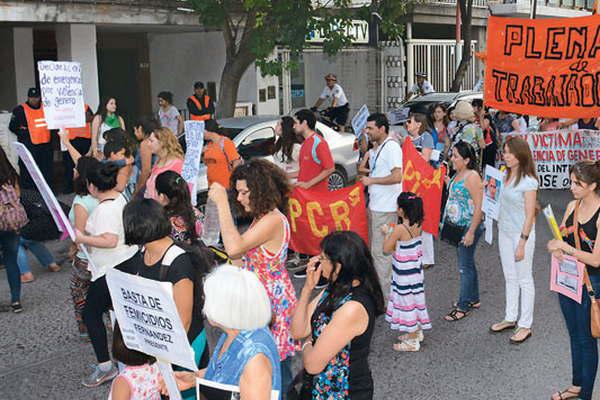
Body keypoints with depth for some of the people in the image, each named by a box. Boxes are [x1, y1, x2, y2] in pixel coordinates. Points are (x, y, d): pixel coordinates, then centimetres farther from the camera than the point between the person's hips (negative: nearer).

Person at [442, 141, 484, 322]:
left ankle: (464, 306, 6)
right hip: (458, 226, 9)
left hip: (469, 226, -9)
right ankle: (473, 299, 31)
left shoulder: (472, 177, -19)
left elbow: (478, 207, -21)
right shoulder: (458, 174, 9)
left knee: (465, 266, -2)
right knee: (467, 263, 18)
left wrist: (471, 232, -22)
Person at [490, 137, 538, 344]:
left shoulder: (528, 182, -18)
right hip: (504, 233, 8)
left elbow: (530, 215, -17)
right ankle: (510, 318, 30)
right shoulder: (506, 176, 5)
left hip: (521, 234, -8)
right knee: (510, 278, 18)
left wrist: (522, 243, -18)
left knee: (524, 280, 3)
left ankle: (525, 325, 13)